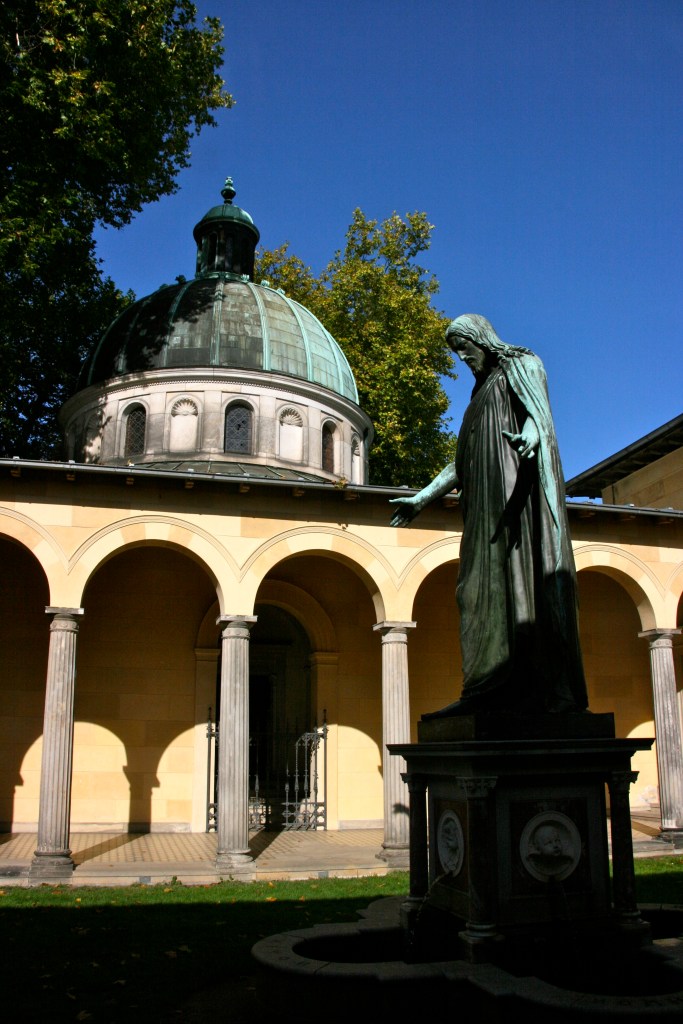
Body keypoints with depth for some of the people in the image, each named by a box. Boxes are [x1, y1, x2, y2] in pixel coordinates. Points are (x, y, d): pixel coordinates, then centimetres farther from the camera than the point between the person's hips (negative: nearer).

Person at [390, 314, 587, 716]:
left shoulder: (523, 365, 9)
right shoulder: (482, 391, 29)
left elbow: (538, 413, -12)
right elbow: (462, 464, 27)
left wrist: (529, 436, -36)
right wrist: (422, 498, 24)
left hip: (521, 488, -8)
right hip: (488, 506, 8)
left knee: (526, 576, -16)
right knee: (487, 588, -3)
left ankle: (553, 690, -18)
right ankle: (494, 692, -8)